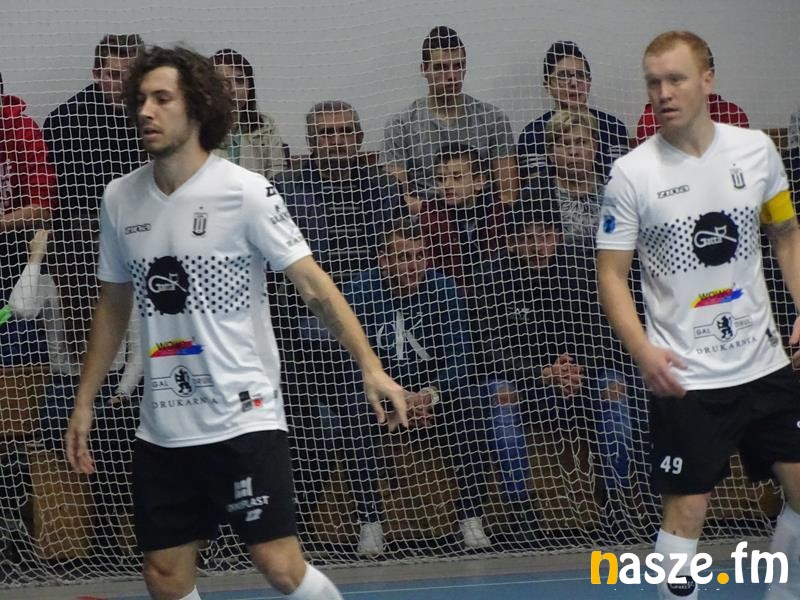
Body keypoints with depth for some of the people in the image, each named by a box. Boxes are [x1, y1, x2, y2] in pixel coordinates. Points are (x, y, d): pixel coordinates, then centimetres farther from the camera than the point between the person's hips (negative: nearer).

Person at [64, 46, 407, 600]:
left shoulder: (246, 192, -9)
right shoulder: (120, 199, 6)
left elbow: (314, 284, -10)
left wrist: (370, 367, -20)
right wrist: (85, 403, 17)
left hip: (244, 416, -5)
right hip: (161, 426, 5)